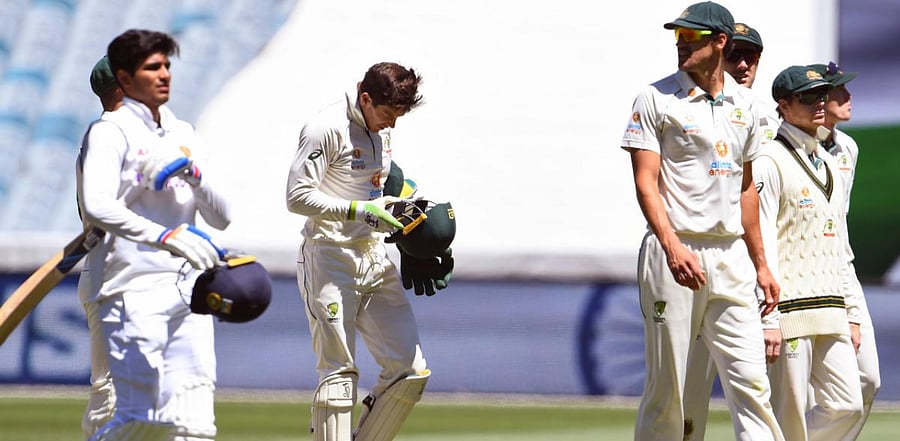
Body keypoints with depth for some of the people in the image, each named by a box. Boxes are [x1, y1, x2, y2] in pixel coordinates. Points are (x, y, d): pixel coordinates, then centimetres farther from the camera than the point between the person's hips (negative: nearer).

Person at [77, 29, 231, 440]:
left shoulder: (183, 135, 19)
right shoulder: (111, 132, -2)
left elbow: (221, 217, 16)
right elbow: (97, 207, -20)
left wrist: (193, 174, -3)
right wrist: (164, 236, -31)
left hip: (187, 292, 6)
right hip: (133, 289, -6)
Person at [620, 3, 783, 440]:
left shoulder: (743, 103, 14)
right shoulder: (656, 99, -2)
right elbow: (646, 182, -9)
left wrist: (760, 264, 19)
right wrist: (673, 248, -24)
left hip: (731, 254, 4)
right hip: (675, 252, -4)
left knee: (750, 379, -4)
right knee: (666, 385, -2)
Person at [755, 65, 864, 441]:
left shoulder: (829, 166, 20)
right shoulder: (770, 163, -7)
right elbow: (761, 245, -13)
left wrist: (851, 312, 17)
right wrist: (768, 320, -19)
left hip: (831, 313, 8)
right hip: (790, 309, -8)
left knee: (847, 406, 2)